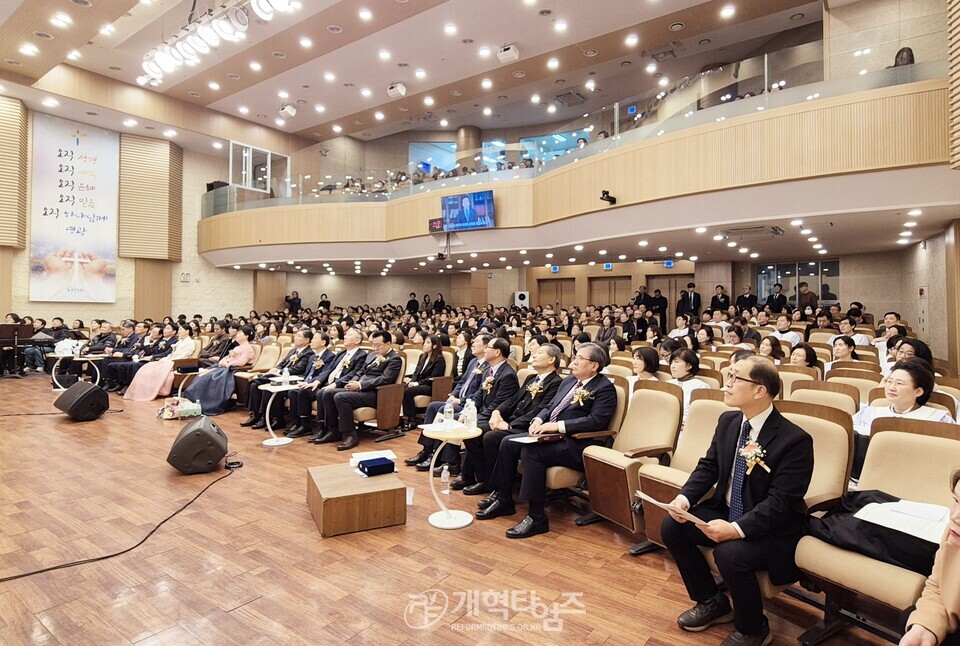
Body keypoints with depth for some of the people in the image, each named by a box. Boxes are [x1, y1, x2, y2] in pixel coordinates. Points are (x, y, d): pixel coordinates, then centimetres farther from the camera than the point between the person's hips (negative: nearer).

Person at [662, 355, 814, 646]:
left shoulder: (794, 440, -22)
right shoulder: (728, 421, -1)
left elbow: (781, 502, -25)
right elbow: (708, 466, 5)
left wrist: (736, 529, -35)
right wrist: (684, 497, -13)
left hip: (770, 529, -7)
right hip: (725, 511, 7)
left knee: (729, 553, -32)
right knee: (671, 526, -7)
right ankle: (712, 602, 15)